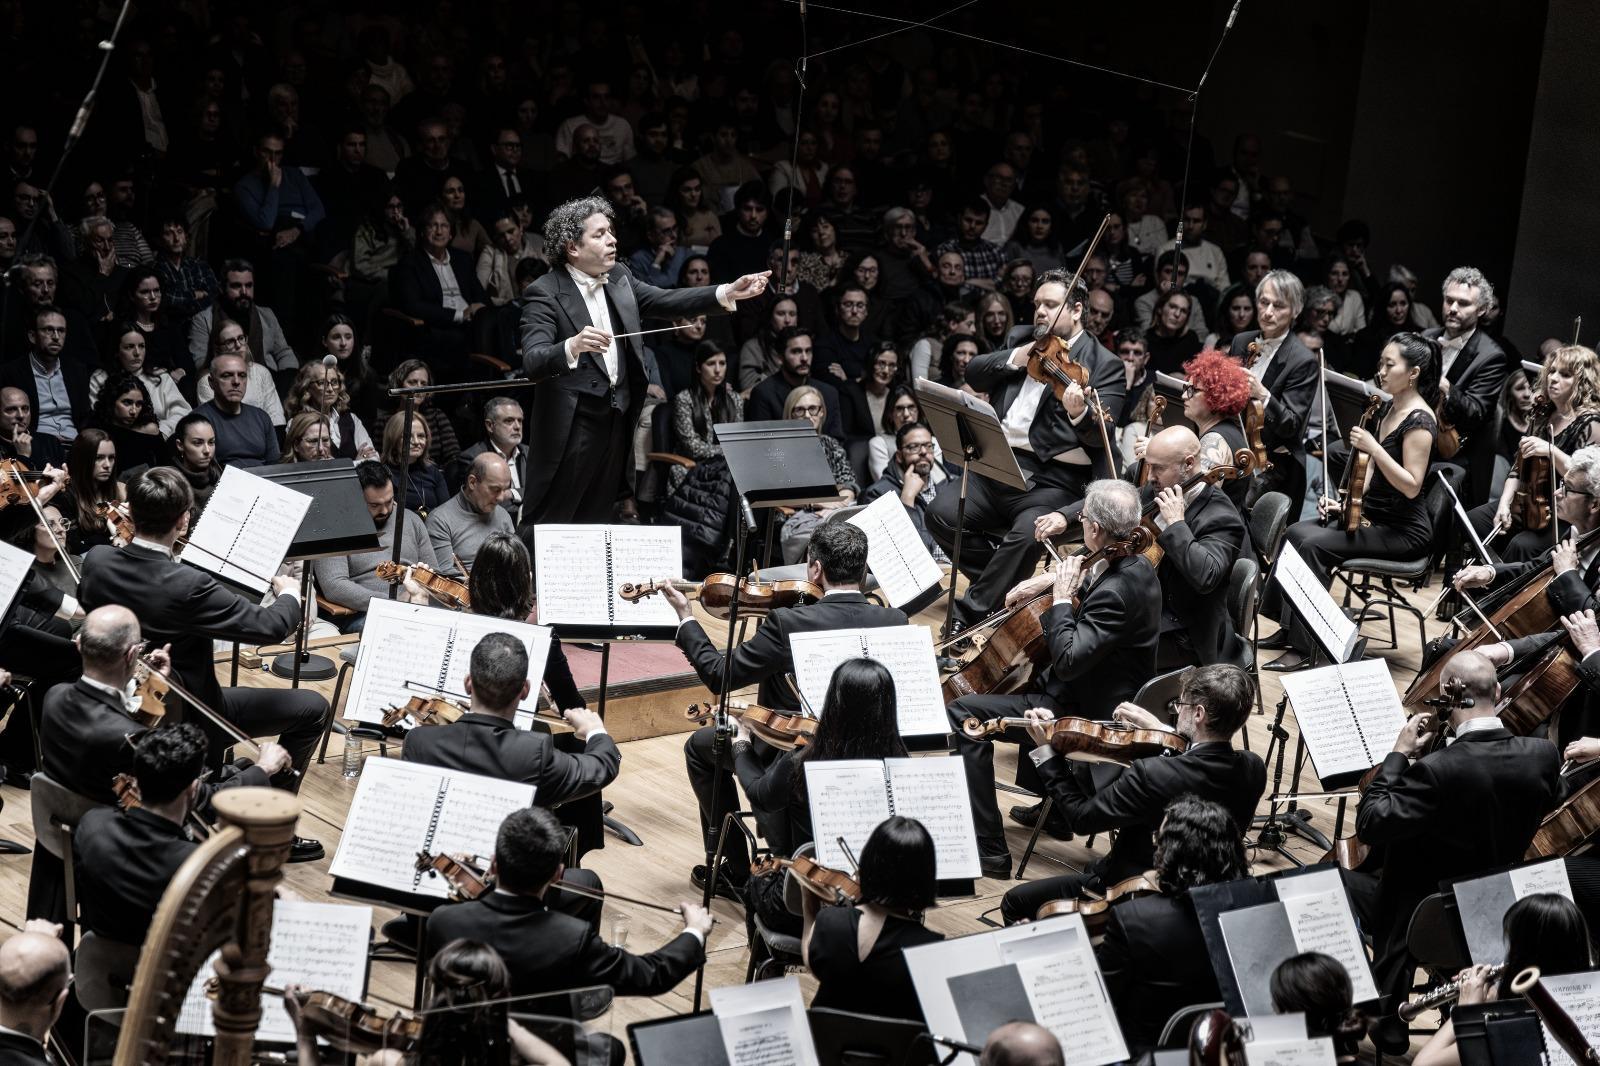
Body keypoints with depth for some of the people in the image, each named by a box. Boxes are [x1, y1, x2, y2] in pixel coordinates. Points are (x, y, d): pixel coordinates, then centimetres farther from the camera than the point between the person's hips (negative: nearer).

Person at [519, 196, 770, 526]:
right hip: (570, 427, -7)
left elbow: (666, 301, 4)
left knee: (598, 520, 15)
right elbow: (532, 363, -24)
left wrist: (728, 293, -8)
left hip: (617, 422, 7)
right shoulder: (546, 293, -14)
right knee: (547, 525, -2)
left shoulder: (619, 280, 8)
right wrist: (573, 346, -44)